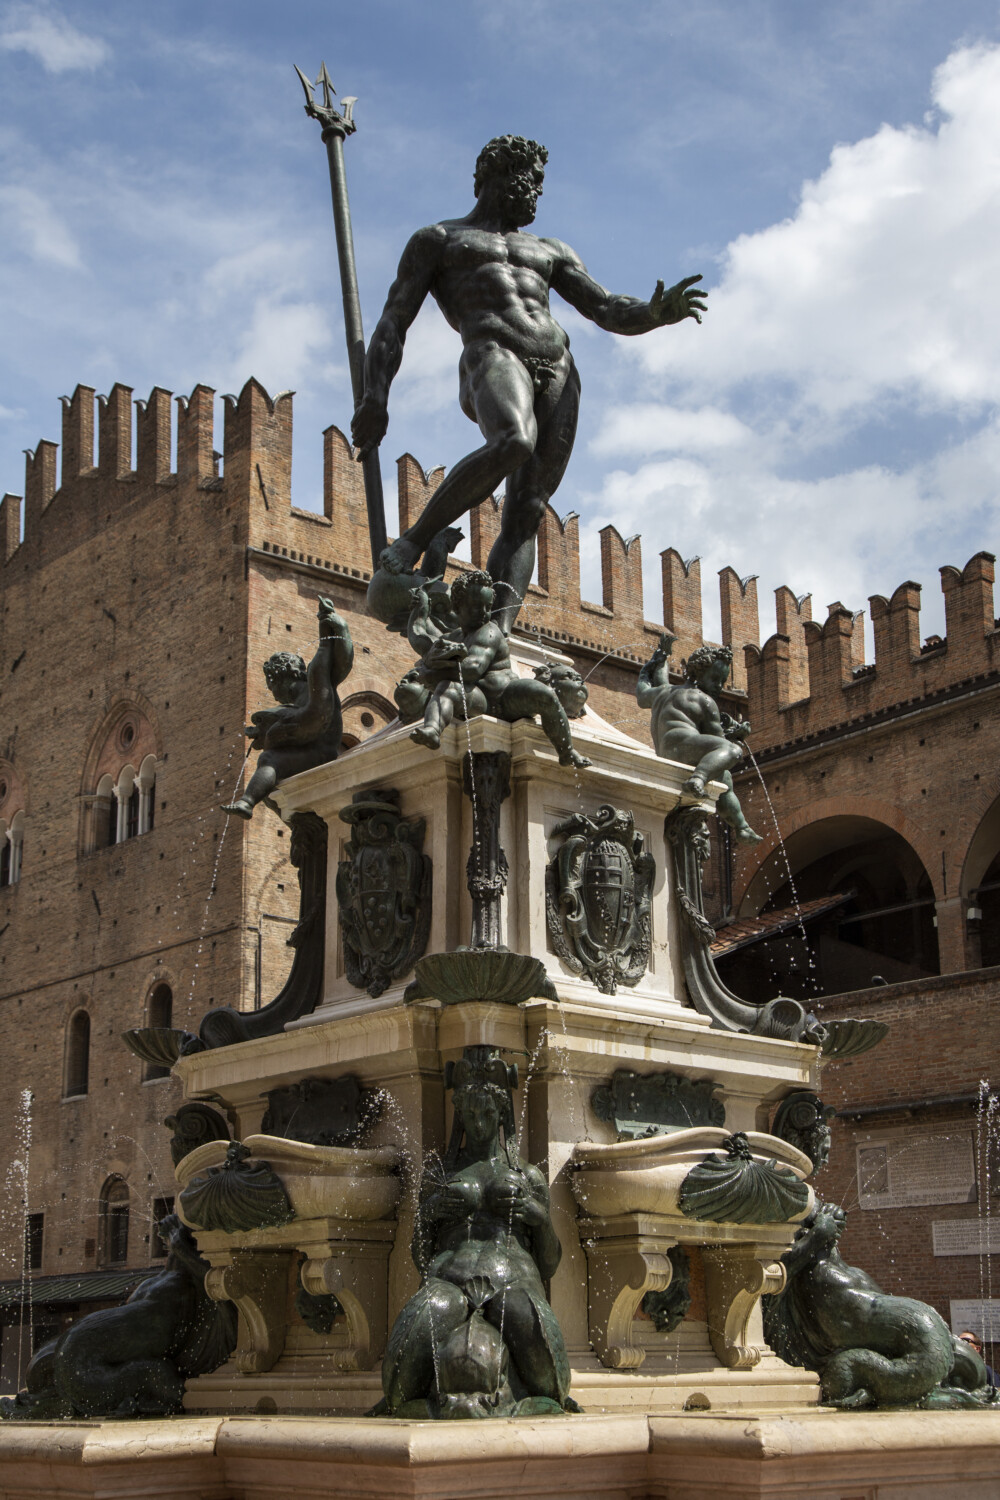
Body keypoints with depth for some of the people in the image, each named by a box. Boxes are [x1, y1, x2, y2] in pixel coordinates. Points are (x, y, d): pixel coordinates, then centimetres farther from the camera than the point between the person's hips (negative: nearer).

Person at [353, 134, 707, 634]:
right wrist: (376, 396, -4)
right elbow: (392, 324, 12)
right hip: (492, 355, -5)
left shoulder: (550, 252, 33)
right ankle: (410, 545, -26)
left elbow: (608, 311, 21)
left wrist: (656, 312, -2)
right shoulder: (435, 240, 21)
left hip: (557, 374, 5)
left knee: (526, 512, -12)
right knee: (513, 444, -38)